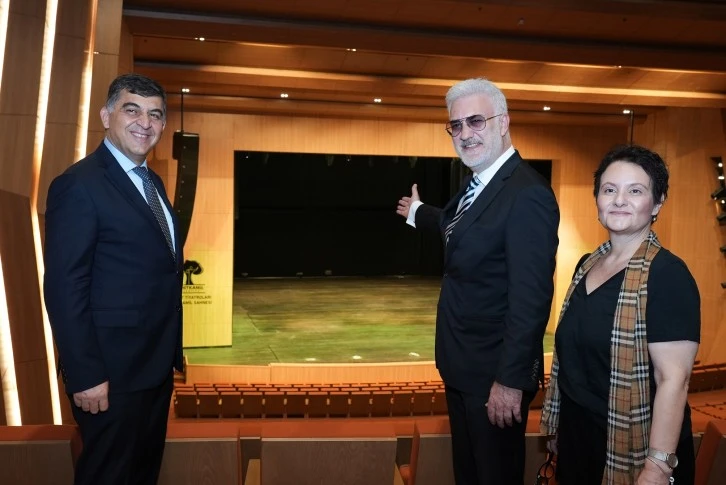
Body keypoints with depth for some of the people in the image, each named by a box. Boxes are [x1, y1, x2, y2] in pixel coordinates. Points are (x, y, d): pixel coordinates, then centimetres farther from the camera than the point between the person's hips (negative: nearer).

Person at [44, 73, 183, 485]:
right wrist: (85, 376, -21)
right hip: (113, 372, -8)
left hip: (157, 364, 9)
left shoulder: (153, 182, 11)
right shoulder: (79, 184, -16)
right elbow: (64, 289, -19)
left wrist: (170, 352, 12)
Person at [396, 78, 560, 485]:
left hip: (494, 372, -9)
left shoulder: (527, 193, -24)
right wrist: (418, 212, 46)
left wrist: (511, 380, -24)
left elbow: (531, 298, -26)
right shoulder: (479, 184, 5)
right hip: (462, 365, 9)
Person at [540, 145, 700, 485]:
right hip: (575, 436, 7)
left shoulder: (667, 275, -17)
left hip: (630, 452, -6)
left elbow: (674, 379, -21)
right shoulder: (588, 264, 4)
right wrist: (560, 427, 15)